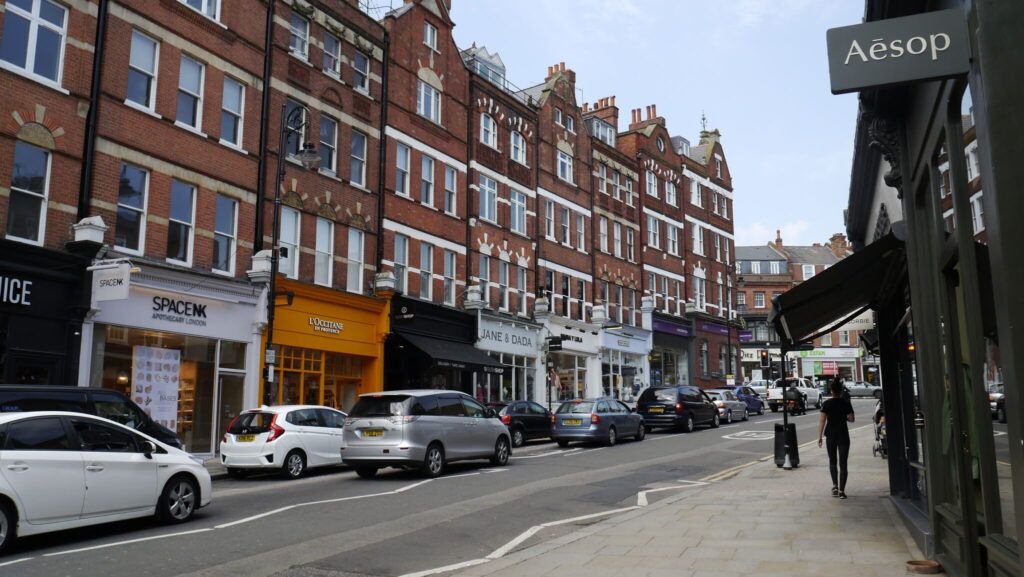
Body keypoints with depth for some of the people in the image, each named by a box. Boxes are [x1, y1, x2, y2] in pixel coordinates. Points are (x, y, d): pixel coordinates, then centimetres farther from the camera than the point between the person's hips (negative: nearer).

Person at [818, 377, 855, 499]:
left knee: (832, 461, 17)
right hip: (843, 435, 0)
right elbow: (851, 419, -7)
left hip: (831, 435, 0)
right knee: (843, 463, 3)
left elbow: (822, 421, -8)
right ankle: (841, 490, -1)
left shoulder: (827, 403, -5)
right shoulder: (846, 403, -4)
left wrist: (819, 436, -5)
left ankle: (835, 485, 5)